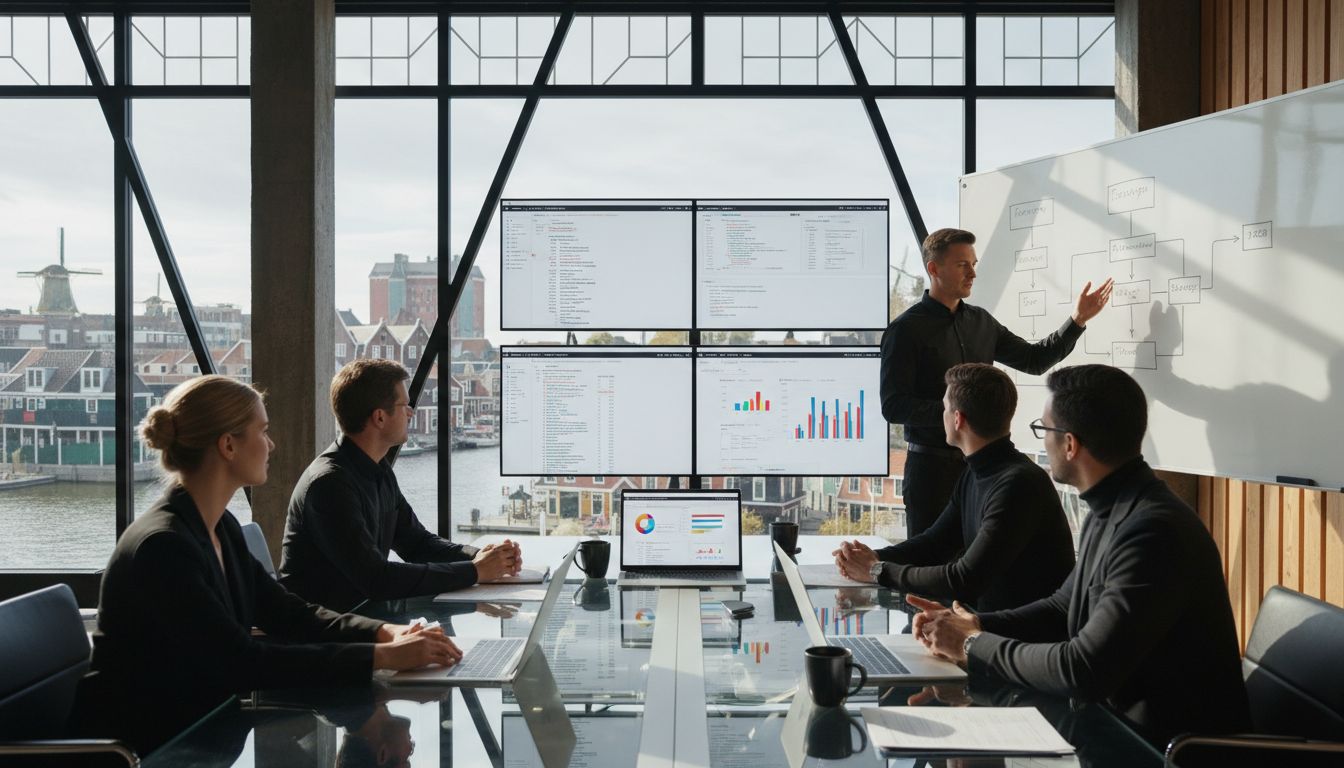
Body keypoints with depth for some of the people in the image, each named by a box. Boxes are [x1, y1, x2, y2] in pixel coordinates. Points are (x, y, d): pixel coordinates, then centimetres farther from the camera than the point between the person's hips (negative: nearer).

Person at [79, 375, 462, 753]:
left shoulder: (222, 528, 5)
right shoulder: (163, 546, -22)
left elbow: (286, 613, 6)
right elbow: (245, 661, -26)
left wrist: (388, 633, -10)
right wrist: (383, 656, -26)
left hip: (199, 724, 8)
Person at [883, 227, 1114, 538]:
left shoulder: (980, 321, 11)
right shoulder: (907, 329, -8)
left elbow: (1034, 359, 19)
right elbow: (893, 406, -13)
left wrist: (1077, 320, 9)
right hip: (933, 466, -5)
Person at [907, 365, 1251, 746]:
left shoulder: (1153, 532, -26)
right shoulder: (1109, 513, 6)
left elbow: (1083, 671, -28)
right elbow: (1064, 607, 17)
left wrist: (974, 645, -15)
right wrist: (974, 625, 1)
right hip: (1122, 717, 8)